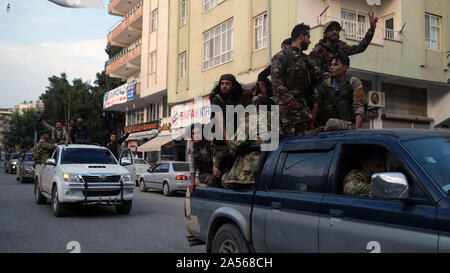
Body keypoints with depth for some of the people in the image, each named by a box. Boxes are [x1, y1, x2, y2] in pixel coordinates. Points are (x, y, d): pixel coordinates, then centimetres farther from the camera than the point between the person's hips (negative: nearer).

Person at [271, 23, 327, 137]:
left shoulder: (306, 59, 23)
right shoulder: (282, 56, -2)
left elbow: (319, 75, 20)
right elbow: (276, 80, -14)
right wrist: (289, 99, -21)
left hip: (303, 107, 8)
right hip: (288, 106, -8)